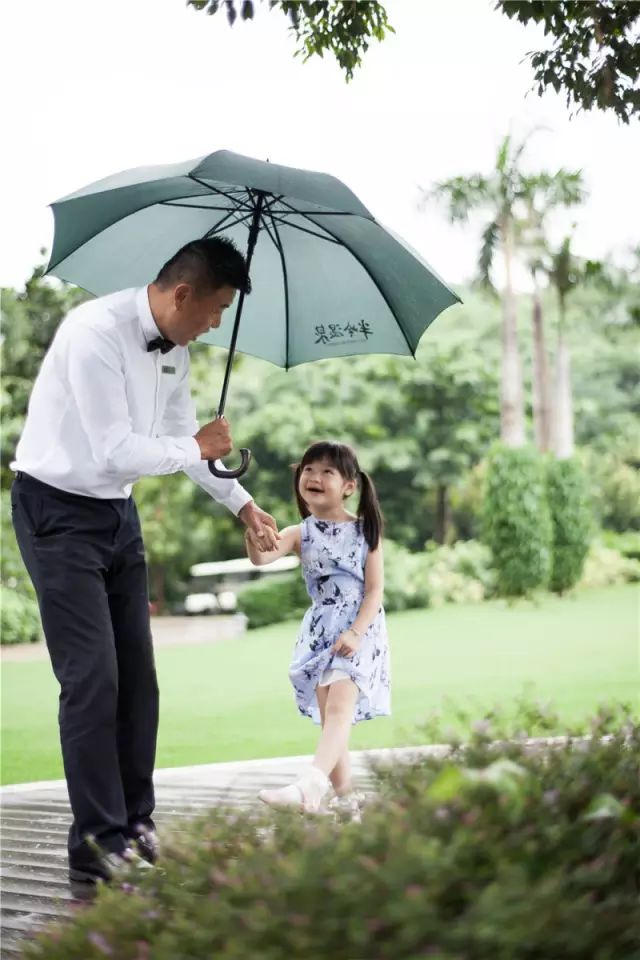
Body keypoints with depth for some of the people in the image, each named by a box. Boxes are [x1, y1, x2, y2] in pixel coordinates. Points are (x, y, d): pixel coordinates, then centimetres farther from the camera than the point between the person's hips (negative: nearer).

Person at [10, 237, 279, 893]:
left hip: (118, 512, 8)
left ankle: (135, 826, 17)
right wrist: (196, 448, -13)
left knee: (136, 675, 7)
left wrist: (241, 505, 18)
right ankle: (96, 846, -3)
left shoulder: (174, 349, 4)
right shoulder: (95, 334, -24)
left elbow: (183, 434, 18)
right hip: (59, 512, -8)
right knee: (92, 677, -11)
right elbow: (114, 452, -26)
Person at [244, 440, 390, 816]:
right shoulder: (300, 534, 3)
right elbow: (262, 557, -17)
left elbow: (375, 590, -5)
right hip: (320, 630, 4)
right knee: (328, 717, 5)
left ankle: (310, 787, -37)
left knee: (339, 707, -21)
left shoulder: (365, 530, -2)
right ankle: (346, 799, 15)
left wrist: (355, 633, -18)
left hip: (359, 629, -4)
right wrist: (253, 533, -40)